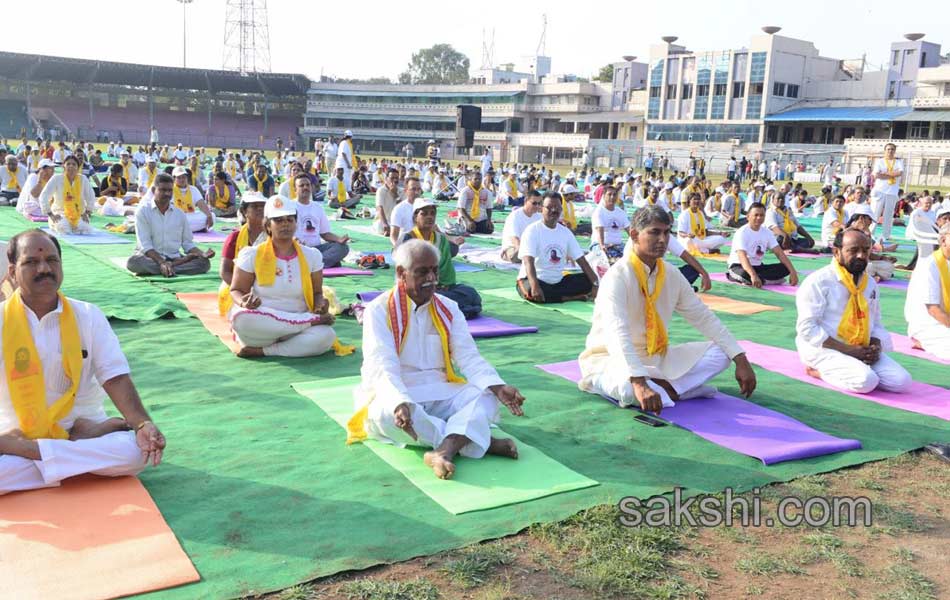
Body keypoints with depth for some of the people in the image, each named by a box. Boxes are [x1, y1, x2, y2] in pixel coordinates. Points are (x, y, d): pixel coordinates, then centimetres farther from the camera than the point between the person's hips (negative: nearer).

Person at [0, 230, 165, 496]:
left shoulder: (88, 315, 2)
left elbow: (115, 378, -4)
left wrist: (143, 423, -22)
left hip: (84, 428, 2)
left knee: (138, 449, -29)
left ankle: (25, 451, -20)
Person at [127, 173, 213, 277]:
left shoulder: (180, 214, 11)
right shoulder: (143, 211, -1)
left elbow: (188, 243, 10)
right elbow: (145, 245, -10)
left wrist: (202, 254, -12)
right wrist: (162, 262, -26)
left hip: (174, 257, 3)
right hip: (151, 257, -3)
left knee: (204, 263, -23)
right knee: (133, 262, -37)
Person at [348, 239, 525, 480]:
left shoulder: (448, 309, 8)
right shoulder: (379, 310, -6)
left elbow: (469, 357, -2)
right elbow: (383, 367, -19)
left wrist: (498, 387, -21)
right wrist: (400, 403, -39)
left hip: (440, 394, 4)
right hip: (394, 396, -4)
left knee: (487, 395, -21)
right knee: (387, 414, -37)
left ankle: (443, 452, -46)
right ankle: (482, 441, -32)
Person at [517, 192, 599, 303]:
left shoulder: (565, 232, 6)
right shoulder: (532, 230, -12)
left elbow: (581, 260, 4)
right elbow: (528, 261, -25)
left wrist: (596, 283, -8)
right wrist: (535, 286, -42)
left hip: (558, 281, 5)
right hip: (537, 280, -5)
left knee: (589, 281, -8)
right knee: (532, 292, -38)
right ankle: (573, 297, -19)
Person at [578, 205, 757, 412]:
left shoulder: (672, 276, 2)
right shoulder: (618, 276, -21)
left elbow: (704, 318, 7)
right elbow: (616, 334, -35)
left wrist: (741, 360, -3)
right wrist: (639, 383, -47)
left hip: (656, 358, 8)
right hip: (611, 359, -8)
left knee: (720, 353, -6)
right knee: (629, 387, -41)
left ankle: (660, 387, -16)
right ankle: (671, 391, -14)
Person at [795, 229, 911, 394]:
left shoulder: (870, 283, 12)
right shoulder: (818, 282, -12)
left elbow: (876, 324, 20)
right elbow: (807, 328, -16)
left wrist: (875, 347, -4)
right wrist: (847, 349, -20)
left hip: (861, 350, 8)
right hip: (824, 350, -8)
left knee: (902, 381, -11)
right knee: (866, 381, -31)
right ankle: (819, 369, -5)